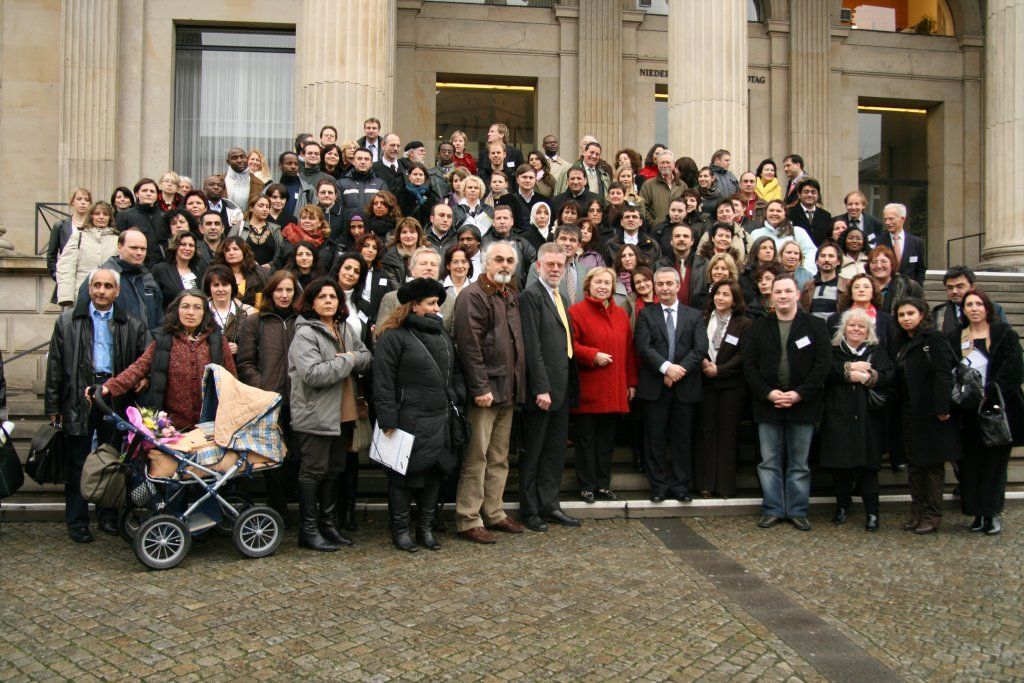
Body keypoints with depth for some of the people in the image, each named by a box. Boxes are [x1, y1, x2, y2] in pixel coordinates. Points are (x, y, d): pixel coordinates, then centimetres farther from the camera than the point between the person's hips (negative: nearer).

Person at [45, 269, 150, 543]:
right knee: (78, 461, 5)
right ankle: (77, 521, 14)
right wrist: (53, 406, -1)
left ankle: (109, 516, 21)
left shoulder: (132, 325, 9)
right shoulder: (68, 321, 6)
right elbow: (55, 365, 4)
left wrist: (143, 377, -8)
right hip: (79, 398, -1)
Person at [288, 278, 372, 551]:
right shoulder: (305, 334, -14)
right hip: (315, 414, -8)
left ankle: (329, 524, 27)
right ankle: (309, 531, 10)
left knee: (334, 470, 15)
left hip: (343, 413, 8)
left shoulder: (345, 328, 10)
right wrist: (347, 360, -15)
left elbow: (366, 357, 11)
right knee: (313, 471, 1)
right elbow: (314, 374, -25)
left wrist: (352, 358, -11)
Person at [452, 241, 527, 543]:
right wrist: (480, 388, -21)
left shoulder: (512, 297, 17)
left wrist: (517, 386, 13)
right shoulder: (472, 296, -10)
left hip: (508, 391, 8)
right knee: (476, 458, -4)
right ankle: (468, 521, 3)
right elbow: (469, 346, -17)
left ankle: (494, 513, 24)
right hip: (485, 391, -8)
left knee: (499, 458, 14)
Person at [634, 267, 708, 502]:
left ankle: (681, 485, 13)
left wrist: (679, 370, -13)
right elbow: (643, 346, -6)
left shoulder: (694, 315, 10)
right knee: (655, 439, 3)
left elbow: (700, 348, -2)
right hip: (655, 386, -1)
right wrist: (666, 367, -19)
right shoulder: (646, 314, 7)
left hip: (685, 386, 1)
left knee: (683, 439, 5)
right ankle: (659, 485, 12)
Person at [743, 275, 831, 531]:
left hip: (803, 404, -1)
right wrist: (768, 393, -12)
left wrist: (799, 394, -14)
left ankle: (797, 511, 17)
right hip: (768, 404, 1)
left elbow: (822, 364, -5)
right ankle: (773, 510, 15)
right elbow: (749, 364, 0)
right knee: (769, 462, 5)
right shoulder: (759, 327, 5)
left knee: (799, 463, 7)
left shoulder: (815, 325, 1)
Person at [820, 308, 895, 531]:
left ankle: (872, 512, 3)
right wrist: (848, 369, -15)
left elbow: (888, 376, -3)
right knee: (840, 463, 3)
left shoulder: (877, 352, 12)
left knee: (868, 464, -3)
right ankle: (842, 506, 19)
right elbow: (825, 372, -8)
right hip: (839, 416, 1)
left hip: (868, 418, 0)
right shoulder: (834, 351, 11)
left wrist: (867, 377, -15)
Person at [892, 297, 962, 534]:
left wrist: (942, 408, -22)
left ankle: (932, 515, 7)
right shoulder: (901, 342, 13)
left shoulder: (933, 338, -9)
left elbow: (943, 374, -16)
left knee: (933, 463, 1)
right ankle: (917, 512, 18)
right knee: (914, 463, 10)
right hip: (910, 413, 7)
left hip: (931, 412, -7)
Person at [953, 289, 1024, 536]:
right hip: (968, 413, 2)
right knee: (971, 463, 2)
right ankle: (979, 512, 12)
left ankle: (994, 513, 11)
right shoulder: (954, 338, 9)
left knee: (995, 461, 1)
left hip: (997, 409, -2)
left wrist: (989, 393, -15)